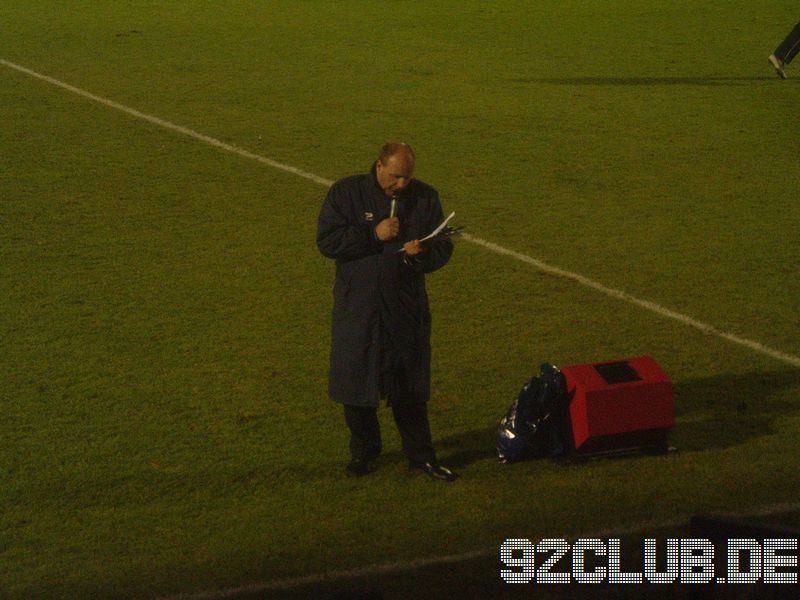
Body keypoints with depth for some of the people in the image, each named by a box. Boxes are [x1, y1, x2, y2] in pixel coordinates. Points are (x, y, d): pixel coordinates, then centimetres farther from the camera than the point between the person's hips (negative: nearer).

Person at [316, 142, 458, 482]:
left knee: (410, 389, 6)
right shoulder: (345, 193, -4)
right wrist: (374, 234, -18)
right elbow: (326, 241, -11)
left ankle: (421, 457, 16)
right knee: (356, 382, 6)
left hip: (407, 309, 1)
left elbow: (443, 247, 6)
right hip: (357, 307, -1)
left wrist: (422, 254, -17)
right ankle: (363, 451, 24)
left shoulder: (425, 197, 2)